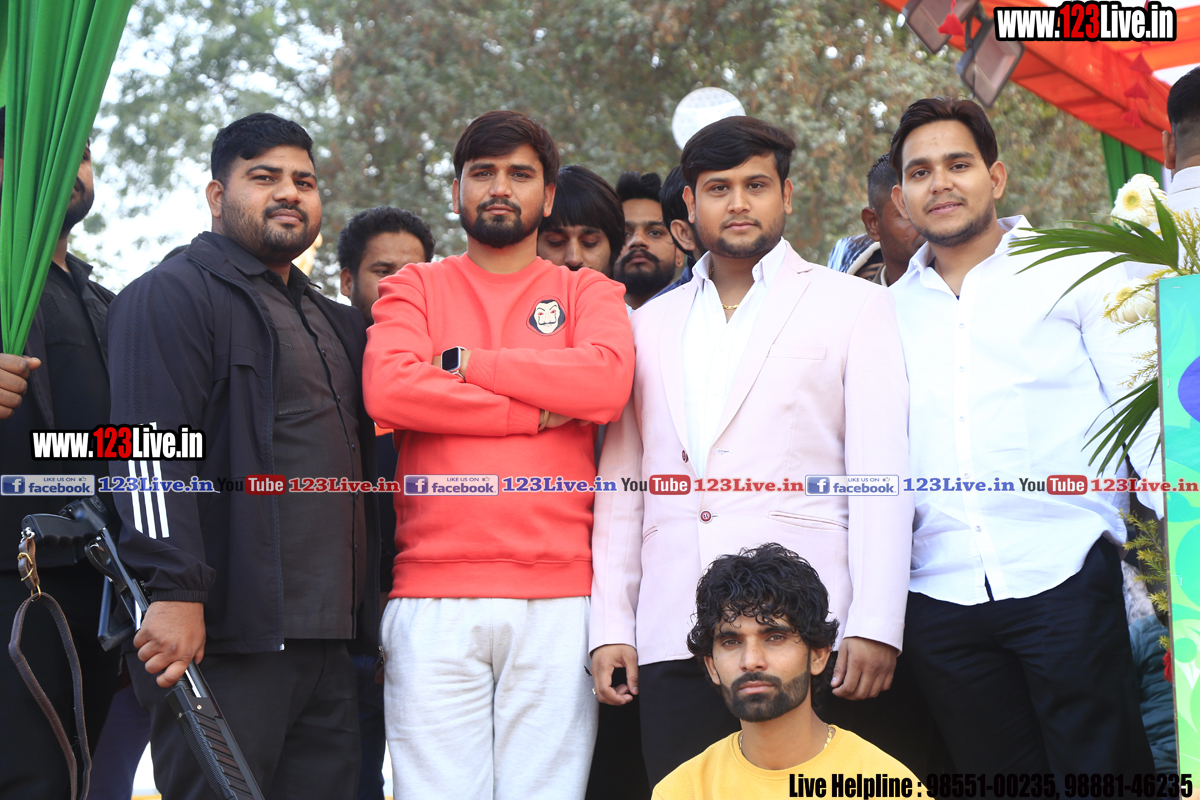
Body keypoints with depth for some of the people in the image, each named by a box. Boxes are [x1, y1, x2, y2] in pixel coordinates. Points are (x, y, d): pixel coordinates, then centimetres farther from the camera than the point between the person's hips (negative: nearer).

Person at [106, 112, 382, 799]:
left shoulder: (336, 325, 25)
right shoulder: (173, 295, -1)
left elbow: (364, 469, 32)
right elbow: (152, 451, -14)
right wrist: (174, 589, -23)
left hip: (329, 646, 8)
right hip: (225, 640, -8)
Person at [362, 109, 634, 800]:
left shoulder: (587, 292, 16)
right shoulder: (414, 288, 16)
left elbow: (607, 381, -6)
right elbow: (389, 389, -4)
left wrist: (465, 362, -1)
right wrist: (534, 411, -3)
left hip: (556, 597, 0)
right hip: (432, 596, 0)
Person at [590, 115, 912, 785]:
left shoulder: (854, 306, 9)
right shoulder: (651, 324, 20)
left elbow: (881, 475, 1)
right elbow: (622, 481, 17)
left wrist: (876, 626, -9)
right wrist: (611, 626, 8)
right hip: (672, 637, 3)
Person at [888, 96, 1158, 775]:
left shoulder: (1077, 272, 5)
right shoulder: (891, 311, 13)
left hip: (1065, 578, -3)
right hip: (942, 597, 3)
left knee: (1100, 763, -3)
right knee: (996, 773, 8)